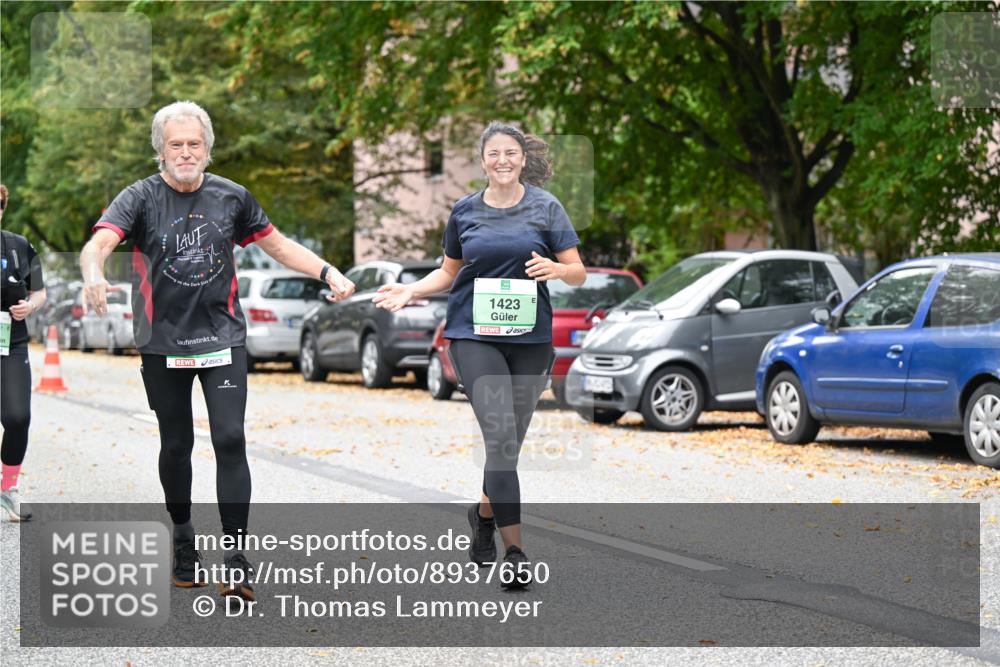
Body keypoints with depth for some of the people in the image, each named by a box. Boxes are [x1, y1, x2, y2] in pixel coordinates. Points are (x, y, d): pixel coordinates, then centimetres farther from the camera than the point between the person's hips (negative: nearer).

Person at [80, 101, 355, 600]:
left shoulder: (232, 197, 4)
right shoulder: (141, 198, -5)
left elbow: (278, 245, 15)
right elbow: (99, 242, -21)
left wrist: (327, 272, 2)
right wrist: (93, 274, -44)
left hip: (222, 336, 1)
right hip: (163, 342, -1)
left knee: (230, 440, -10)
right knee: (176, 445, 9)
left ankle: (236, 561, -9)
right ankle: (183, 540, 31)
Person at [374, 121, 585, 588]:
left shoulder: (546, 207, 3)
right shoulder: (465, 211, 8)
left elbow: (579, 273, 2)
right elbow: (449, 271, 20)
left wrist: (556, 269, -20)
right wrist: (411, 290, 3)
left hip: (530, 336, 1)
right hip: (474, 334, -1)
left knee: (511, 442, 6)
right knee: (500, 435, -15)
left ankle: (484, 512, 37)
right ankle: (515, 550, -12)